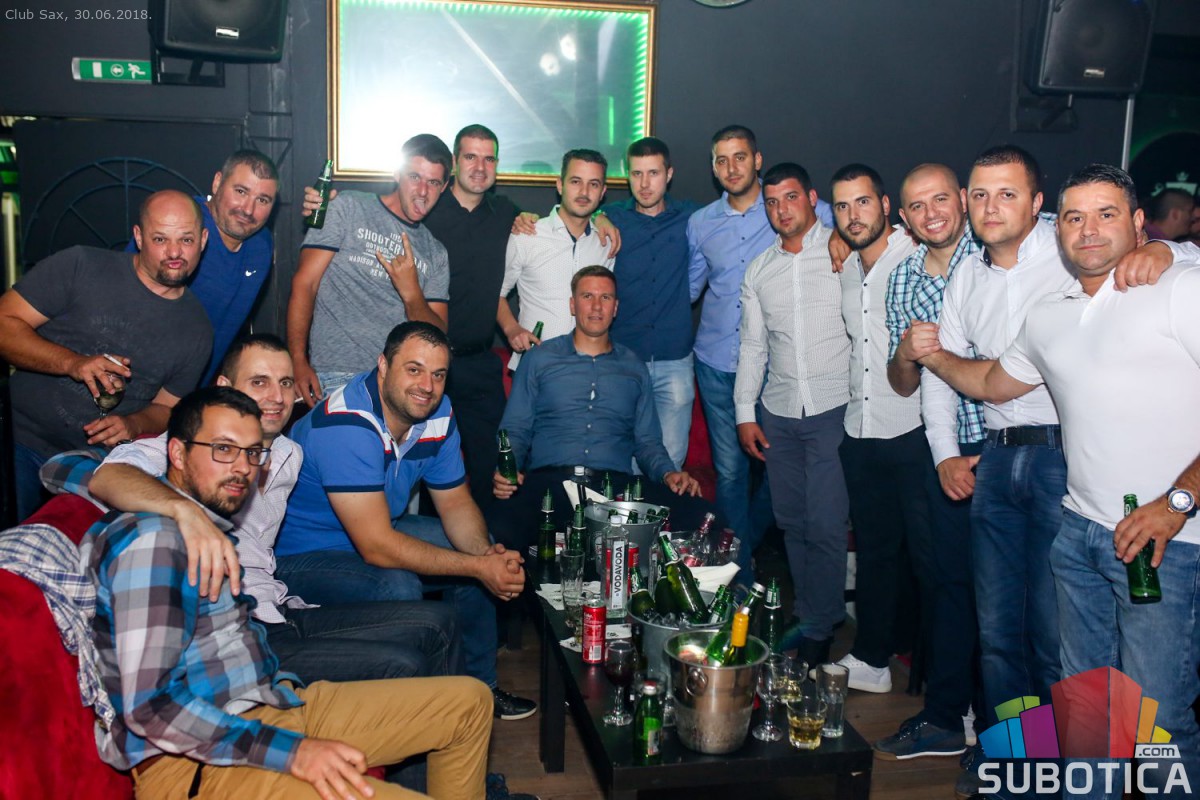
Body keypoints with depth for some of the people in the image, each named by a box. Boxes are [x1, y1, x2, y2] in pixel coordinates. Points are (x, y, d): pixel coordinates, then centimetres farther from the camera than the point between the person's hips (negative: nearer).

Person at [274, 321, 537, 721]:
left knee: (475, 551, 4)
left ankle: (479, 686, 19)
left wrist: (488, 554, -18)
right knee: (397, 588, -32)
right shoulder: (347, 425, -32)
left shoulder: (438, 412, -7)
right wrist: (478, 567, -31)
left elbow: (455, 502, 4)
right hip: (300, 555, -8)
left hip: (376, 530, 9)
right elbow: (377, 547, -34)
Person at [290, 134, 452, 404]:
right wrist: (298, 362, -12)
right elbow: (304, 284, -1)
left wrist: (412, 294, -9)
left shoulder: (436, 253, 16)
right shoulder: (348, 208, 6)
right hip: (333, 379, -4)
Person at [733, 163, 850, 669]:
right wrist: (745, 413, 11)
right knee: (792, 521, 8)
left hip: (835, 406, -5)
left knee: (825, 523, -6)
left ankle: (818, 633, 8)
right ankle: (810, 616, 22)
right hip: (778, 411, 5)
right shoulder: (758, 270, 14)